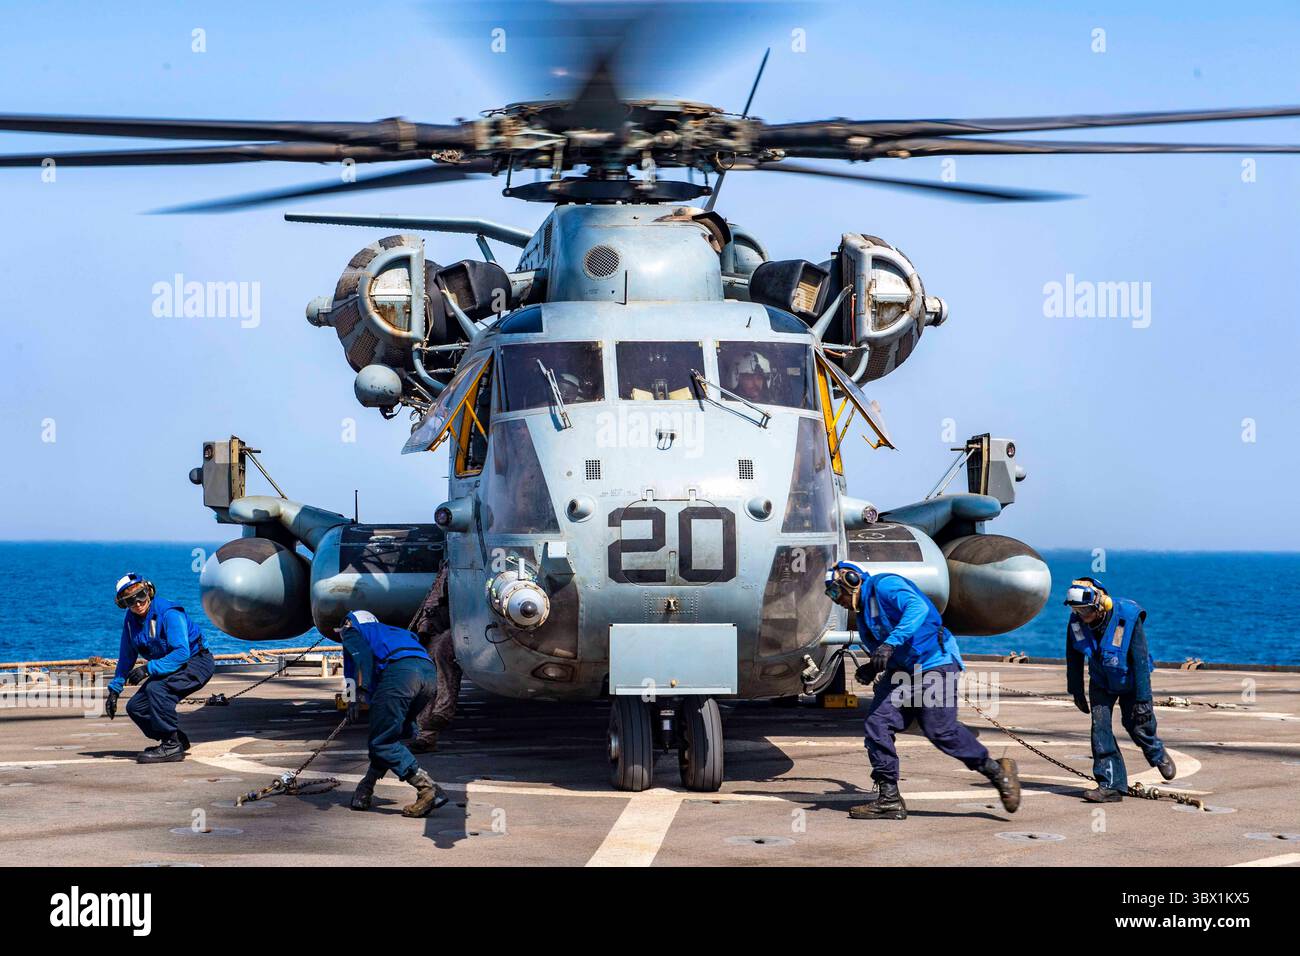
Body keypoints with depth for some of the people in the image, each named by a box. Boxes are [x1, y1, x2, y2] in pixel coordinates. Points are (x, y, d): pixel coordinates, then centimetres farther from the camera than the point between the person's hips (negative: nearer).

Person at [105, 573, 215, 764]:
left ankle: (171, 746, -26)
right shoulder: (131, 619, -1)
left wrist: (148, 669, -36)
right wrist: (114, 689, 6)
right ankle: (178, 740, 14)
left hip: (196, 662, -9)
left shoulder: (168, 613, -25)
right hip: (168, 668, 9)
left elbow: (182, 653, -32)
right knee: (135, 707, -3)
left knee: (156, 688, -32)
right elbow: (126, 657, 11)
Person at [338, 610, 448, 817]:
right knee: (389, 736, 22)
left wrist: (367, 690, -7)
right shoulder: (391, 631, 44)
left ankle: (429, 790, -12)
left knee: (382, 743, -2)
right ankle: (365, 792, 22)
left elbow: (363, 653, 2)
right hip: (430, 671, 7)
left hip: (400, 670, -7)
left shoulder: (352, 631, 25)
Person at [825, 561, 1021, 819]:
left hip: (933, 662, -9)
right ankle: (889, 800, -3)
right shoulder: (863, 614, 20)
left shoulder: (883, 585, -8)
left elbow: (918, 607, -27)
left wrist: (890, 643, -37)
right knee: (877, 723, -6)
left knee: (940, 730, -15)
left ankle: (997, 771, 2)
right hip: (901, 670, 9)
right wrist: (871, 670, 1)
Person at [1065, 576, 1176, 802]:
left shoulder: (1128, 618, -32)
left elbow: (1141, 661, -28)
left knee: (1137, 725, 2)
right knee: (1100, 726, -12)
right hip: (1101, 681, 3)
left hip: (1129, 680, -3)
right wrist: (1076, 692, 3)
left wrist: (1143, 700, -28)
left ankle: (1158, 755, 37)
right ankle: (1111, 786, -10)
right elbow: (1074, 659, -2)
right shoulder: (1076, 622, -18)